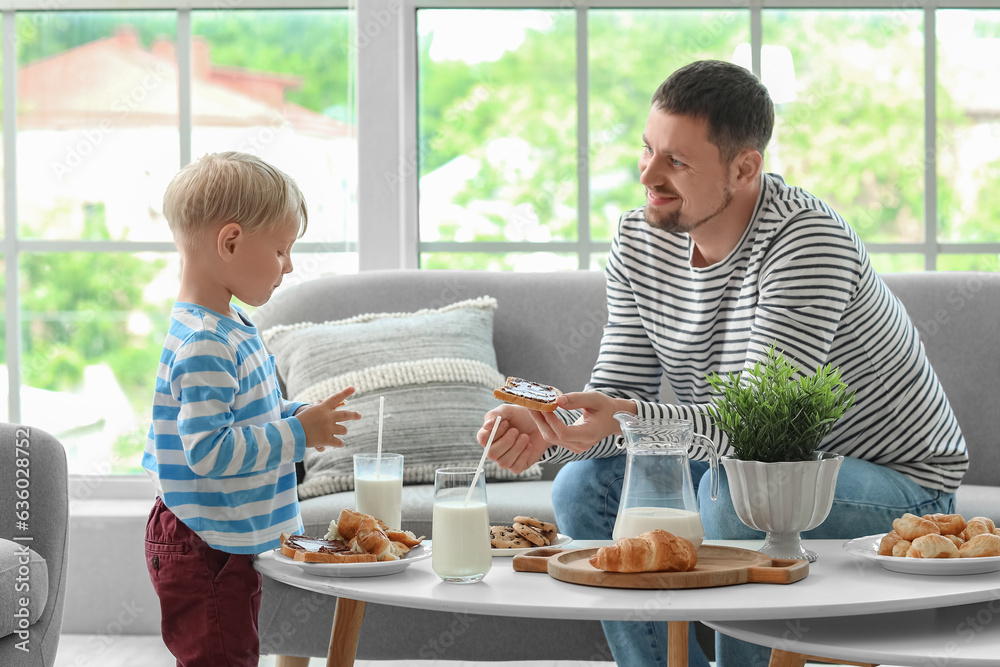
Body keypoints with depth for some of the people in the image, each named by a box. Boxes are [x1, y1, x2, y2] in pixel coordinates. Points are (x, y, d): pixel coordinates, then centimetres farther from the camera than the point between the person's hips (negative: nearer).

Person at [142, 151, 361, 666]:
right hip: (202, 549, -10)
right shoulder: (205, 346, -24)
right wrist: (297, 434, -25)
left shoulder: (231, 329, 9)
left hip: (231, 540, 10)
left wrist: (294, 416, 8)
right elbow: (207, 450, -30)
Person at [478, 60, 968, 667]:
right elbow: (619, 392, -4)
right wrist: (544, 433, -25)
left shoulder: (805, 242, -27)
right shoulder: (639, 242, -5)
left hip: (898, 483, -7)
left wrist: (630, 421, -47)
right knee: (585, 487, -8)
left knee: (733, 488, -34)